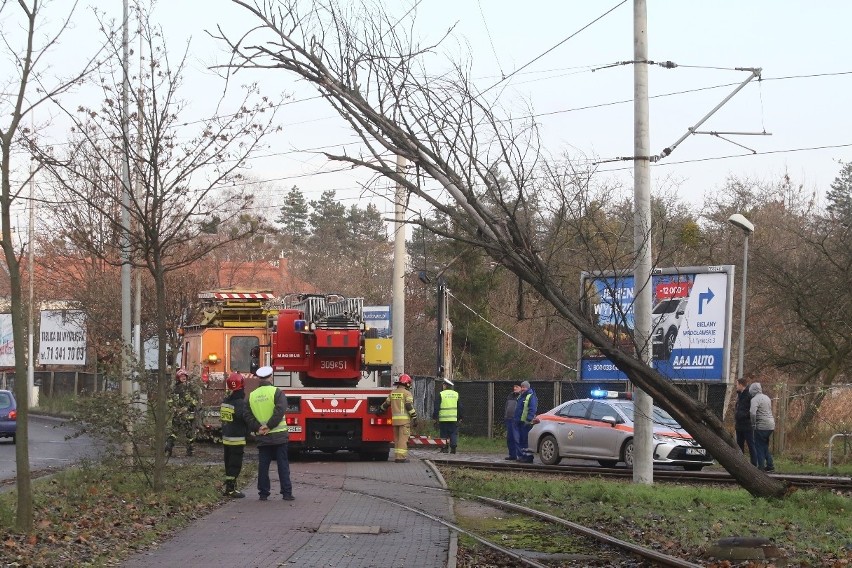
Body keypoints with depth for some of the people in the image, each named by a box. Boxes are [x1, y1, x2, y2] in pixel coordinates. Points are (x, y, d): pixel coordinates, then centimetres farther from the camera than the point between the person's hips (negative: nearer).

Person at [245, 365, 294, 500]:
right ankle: (286, 493, 0)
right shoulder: (277, 392, -7)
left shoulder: (252, 396, 7)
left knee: (263, 465, 8)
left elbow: (248, 416, 3)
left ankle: (263, 493, 9)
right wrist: (269, 426, -12)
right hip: (279, 436, -3)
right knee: (283, 465, 1)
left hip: (262, 438, 3)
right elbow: (279, 411, -17)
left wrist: (258, 428, -3)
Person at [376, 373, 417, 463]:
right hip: (405, 419, -6)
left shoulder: (393, 392, 13)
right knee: (403, 438, -7)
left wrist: (379, 411, 39)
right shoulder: (407, 393, -6)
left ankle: (397, 456, 12)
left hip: (395, 419, 6)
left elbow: (386, 404, 22)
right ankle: (401, 457, -12)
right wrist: (414, 418, -12)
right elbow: (409, 406, -14)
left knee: (397, 438, 13)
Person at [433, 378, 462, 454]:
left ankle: (445, 448, 2)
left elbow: (436, 407, -6)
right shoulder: (456, 394, 9)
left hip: (443, 419, -3)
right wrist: (460, 417, 19)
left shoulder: (440, 395, -5)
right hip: (454, 419, 3)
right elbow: (460, 407, 13)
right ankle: (453, 447, -5)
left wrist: (434, 417, 0)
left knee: (444, 434, 5)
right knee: (454, 433, 6)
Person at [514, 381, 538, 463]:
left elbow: (532, 410, -18)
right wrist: (516, 419, 22)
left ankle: (528, 457, -8)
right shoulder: (520, 396, 19)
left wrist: (529, 420, -25)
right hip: (520, 422, 10)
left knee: (526, 440, -10)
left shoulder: (531, 397, -10)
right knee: (521, 440, 12)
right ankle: (521, 456, 18)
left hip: (526, 422, -10)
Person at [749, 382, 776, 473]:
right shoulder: (766, 397, 16)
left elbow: (752, 412, -26)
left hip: (761, 426, -8)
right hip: (771, 425, 8)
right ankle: (770, 465, 17)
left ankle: (761, 466, -2)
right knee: (765, 446, 18)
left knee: (759, 447, 0)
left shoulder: (755, 399, -12)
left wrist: (753, 424, -13)